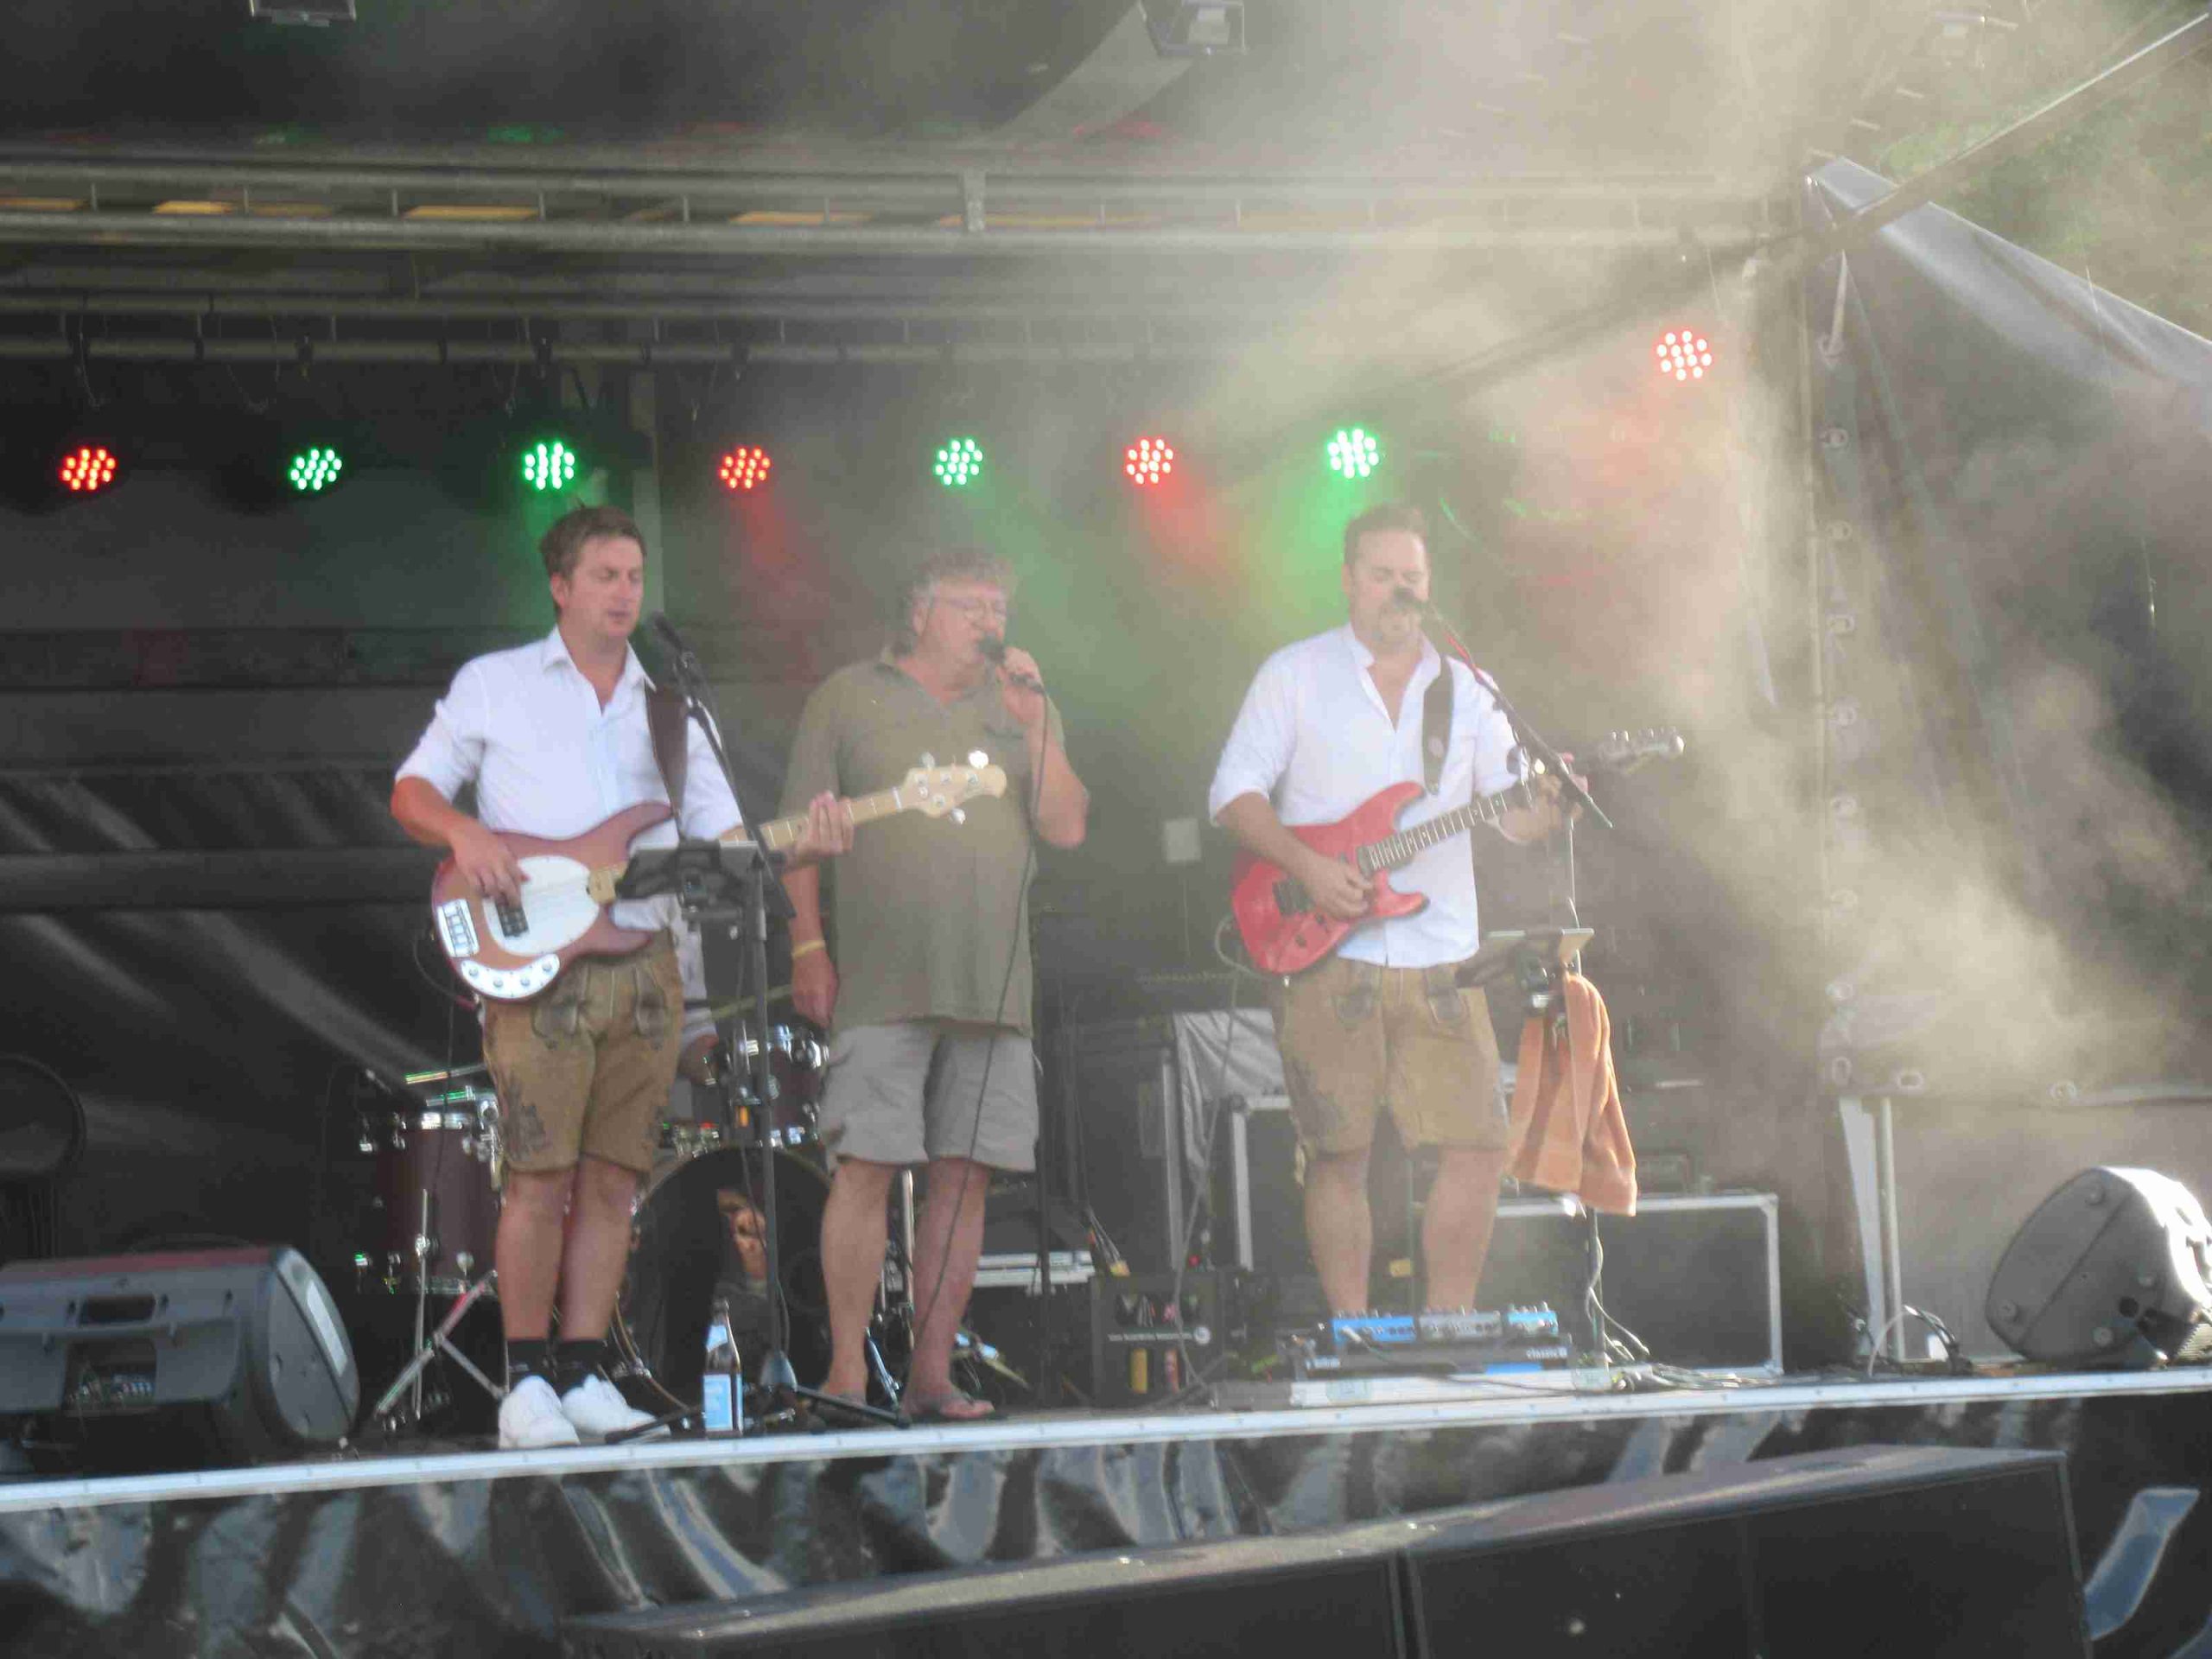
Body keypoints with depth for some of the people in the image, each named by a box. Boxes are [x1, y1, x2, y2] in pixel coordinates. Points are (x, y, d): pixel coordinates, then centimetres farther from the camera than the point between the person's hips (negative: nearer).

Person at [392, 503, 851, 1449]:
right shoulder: (494, 685, 10)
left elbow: (725, 838, 14)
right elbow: (412, 791, 9)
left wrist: (798, 846, -6)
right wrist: (465, 835, -12)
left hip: (645, 969, 4)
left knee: (611, 1180, 3)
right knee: (540, 1177, -10)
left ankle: (582, 1377, 8)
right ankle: (528, 1382, -3)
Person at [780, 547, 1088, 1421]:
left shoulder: (1022, 707, 16)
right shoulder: (848, 699, 7)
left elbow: (1067, 826, 6)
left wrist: (1031, 726, -4)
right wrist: (809, 946, -4)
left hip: (992, 984, 4)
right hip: (880, 980, -4)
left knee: (964, 1175, 2)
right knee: (866, 1167, -10)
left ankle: (932, 1374, 8)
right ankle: (847, 1373, -6)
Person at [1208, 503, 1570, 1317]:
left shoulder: (1464, 687, 15)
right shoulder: (1295, 674, 5)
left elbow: (1510, 813, 13)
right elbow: (1232, 793, 0)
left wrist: (1547, 804, -10)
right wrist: (1306, 864, -13)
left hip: (1438, 959, 3)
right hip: (1325, 953, -3)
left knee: (1477, 1147, -5)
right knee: (1339, 1155, -4)